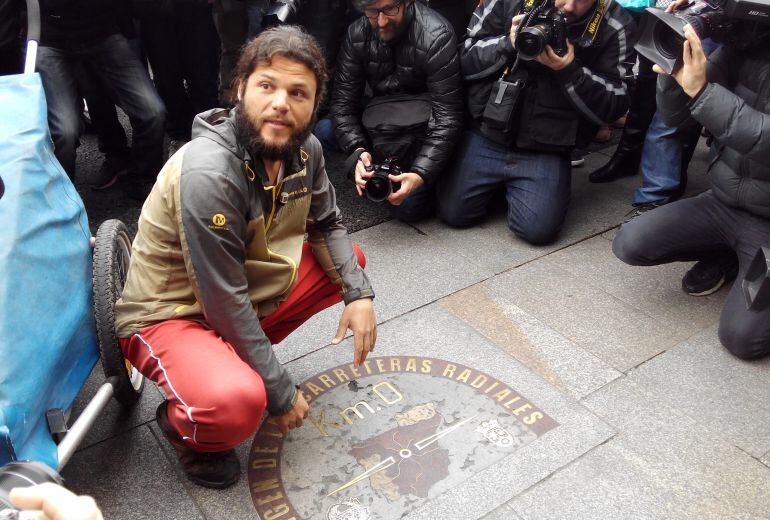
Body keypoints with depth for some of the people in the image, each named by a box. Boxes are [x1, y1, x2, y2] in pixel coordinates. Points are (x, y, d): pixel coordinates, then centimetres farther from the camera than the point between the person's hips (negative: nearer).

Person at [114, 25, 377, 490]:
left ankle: (239, 353, 10)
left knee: (349, 262, 9)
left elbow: (327, 224, 8)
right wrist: (282, 393, -20)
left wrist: (359, 294, -9)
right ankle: (181, 424, 3)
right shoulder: (208, 173, -31)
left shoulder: (304, 148, -7)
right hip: (170, 314, -8)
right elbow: (225, 302, -28)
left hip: (253, 290, 8)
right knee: (236, 402, -36)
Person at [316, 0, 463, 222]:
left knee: (408, 207, -21)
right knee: (323, 130, -15)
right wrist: (358, 151, -29)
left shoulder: (437, 36, -25)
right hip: (380, 117, 5)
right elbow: (343, 100, -11)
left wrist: (420, 175, -37)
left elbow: (447, 117, -27)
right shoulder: (357, 33, -11)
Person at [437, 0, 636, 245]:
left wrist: (570, 71, -20)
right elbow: (464, 58, 1)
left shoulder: (616, 27, -6)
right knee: (453, 213, -9)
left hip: (546, 151, -1)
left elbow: (615, 104, -6)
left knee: (538, 229, -19)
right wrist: (508, 44, -17)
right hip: (487, 135, 1)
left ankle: (513, 187, 16)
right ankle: (499, 185, 23)